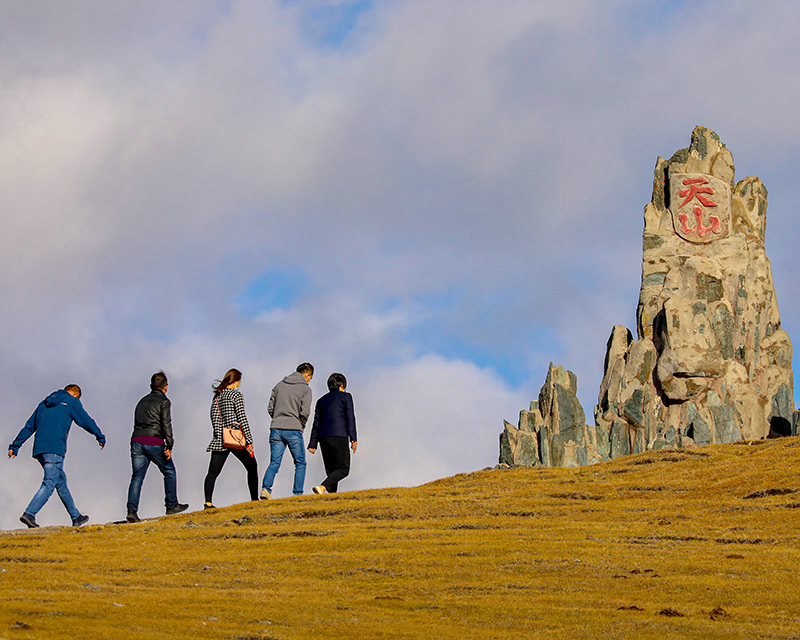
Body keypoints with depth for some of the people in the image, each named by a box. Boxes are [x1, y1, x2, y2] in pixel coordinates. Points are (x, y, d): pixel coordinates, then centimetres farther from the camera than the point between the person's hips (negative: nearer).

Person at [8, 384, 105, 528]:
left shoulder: (44, 403, 24)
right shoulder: (72, 401, 6)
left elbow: (29, 427, 22)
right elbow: (87, 421, 9)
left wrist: (15, 446, 21)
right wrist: (100, 437, 22)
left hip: (39, 449, 7)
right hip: (55, 449, -7)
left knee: (61, 480, 16)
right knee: (49, 483, -12)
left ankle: (76, 516, 23)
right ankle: (29, 513, -27)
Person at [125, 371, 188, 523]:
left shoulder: (142, 401, 22)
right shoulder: (163, 401, 0)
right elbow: (166, 424, -10)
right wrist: (169, 446, -11)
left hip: (136, 441, 5)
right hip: (154, 442, -5)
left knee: (137, 477, 2)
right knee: (169, 472, 14)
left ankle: (132, 511, -11)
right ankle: (171, 505, 19)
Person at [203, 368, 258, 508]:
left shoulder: (217, 396, 12)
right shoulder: (236, 395, -6)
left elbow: (214, 418, 8)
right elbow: (242, 418, -11)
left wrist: (219, 435, 9)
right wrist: (249, 440, -9)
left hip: (220, 439, 5)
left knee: (213, 472, 1)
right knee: (252, 466, 11)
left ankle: (208, 503, -13)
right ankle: (254, 500, 10)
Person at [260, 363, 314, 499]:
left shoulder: (279, 385, 14)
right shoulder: (305, 389, -1)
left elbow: (270, 408, 10)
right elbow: (305, 412, -9)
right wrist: (301, 426, 8)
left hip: (276, 430, 4)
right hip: (294, 430, -4)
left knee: (274, 463, 5)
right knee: (300, 463, 8)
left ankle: (266, 488, -15)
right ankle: (298, 494, 2)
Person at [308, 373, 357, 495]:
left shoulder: (322, 400, 21)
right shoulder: (345, 397, 6)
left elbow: (316, 424, 16)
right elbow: (350, 418, -5)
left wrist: (312, 444, 13)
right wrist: (353, 439, -8)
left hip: (323, 438, 6)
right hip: (339, 437, -6)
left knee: (331, 470, 10)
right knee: (343, 469, -8)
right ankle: (322, 487, -29)